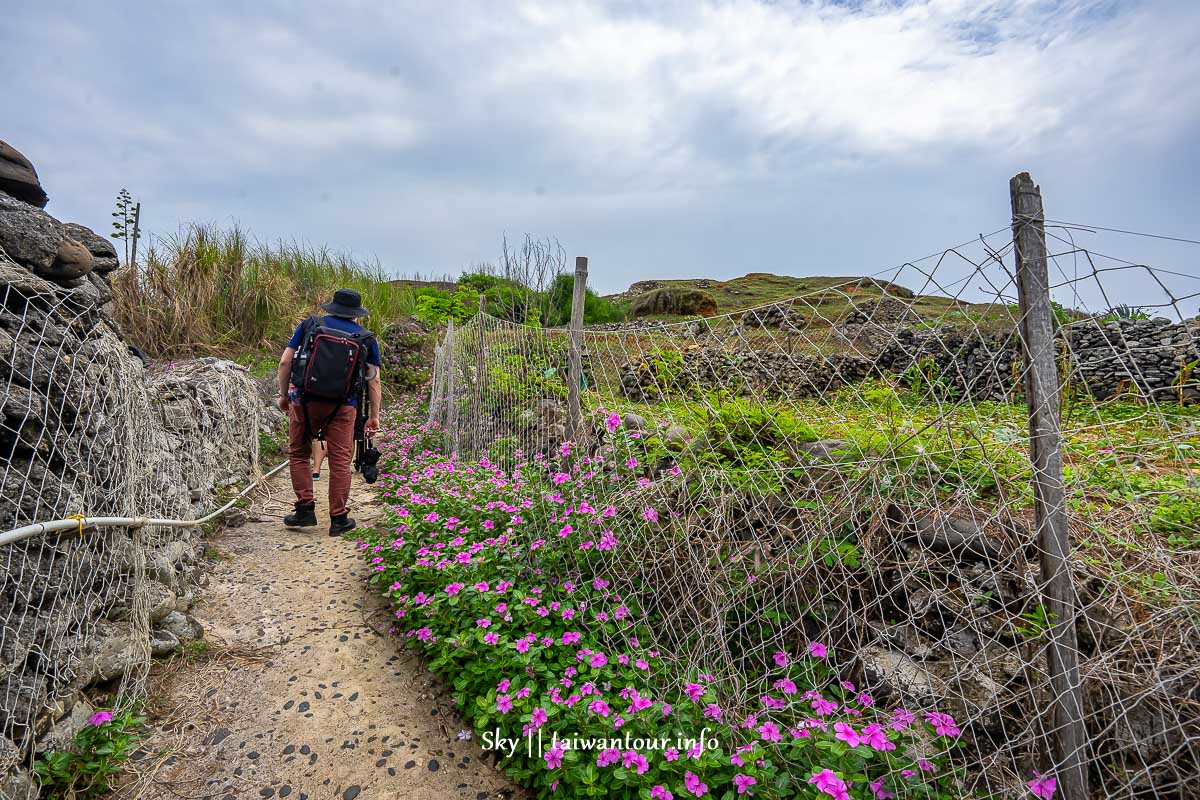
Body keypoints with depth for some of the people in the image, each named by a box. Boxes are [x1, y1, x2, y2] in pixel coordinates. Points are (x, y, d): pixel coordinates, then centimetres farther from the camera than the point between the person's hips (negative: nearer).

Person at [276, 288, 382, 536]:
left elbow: (285, 362, 7)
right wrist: (374, 416, 10)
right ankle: (338, 519, 10)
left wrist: (284, 395, 18)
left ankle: (305, 510, 16)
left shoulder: (309, 325, 11)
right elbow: (374, 379, 7)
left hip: (305, 400, 1)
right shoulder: (366, 338, 11)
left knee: (299, 454, 17)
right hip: (343, 406, 0)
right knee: (340, 461, 4)